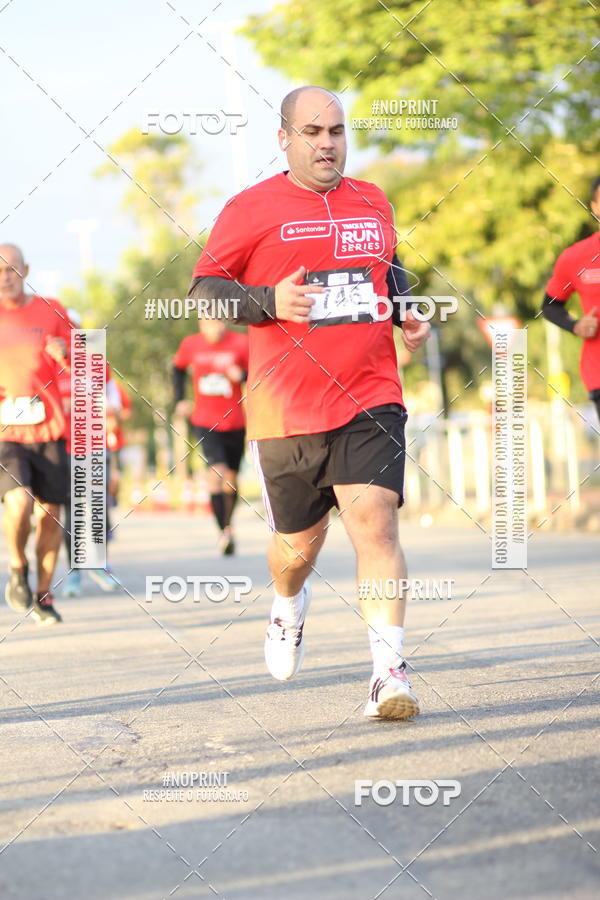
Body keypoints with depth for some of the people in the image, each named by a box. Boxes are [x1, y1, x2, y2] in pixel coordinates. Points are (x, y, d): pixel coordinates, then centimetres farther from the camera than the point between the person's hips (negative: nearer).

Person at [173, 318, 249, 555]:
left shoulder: (240, 343, -7)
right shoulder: (190, 344, -1)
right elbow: (178, 368, 19)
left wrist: (242, 376, -23)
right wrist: (180, 400, 11)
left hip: (235, 423, 1)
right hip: (205, 423, -1)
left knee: (231, 477, 11)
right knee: (217, 471, -20)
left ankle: (228, 523, 34)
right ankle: (224, 531, -18)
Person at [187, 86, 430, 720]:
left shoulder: (373, 203, 12)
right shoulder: (252, 208, -1)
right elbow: (203, 287, 1)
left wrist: (405, 312, 10)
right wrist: (269, 301, -15)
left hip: (370, 401, 1)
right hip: (286, 409, -1)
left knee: (375, 523, -16)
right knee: (298, 542, 12)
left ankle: (389, 671, -16)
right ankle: (289, 605, 48)